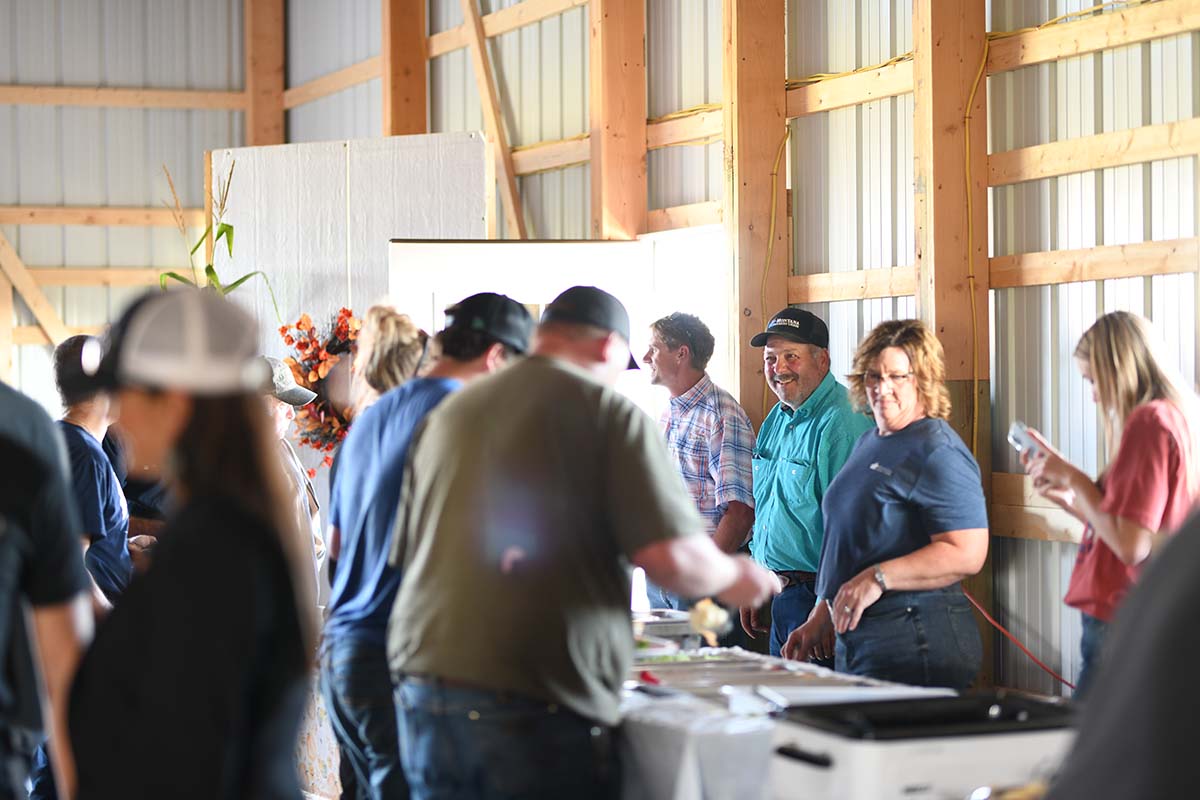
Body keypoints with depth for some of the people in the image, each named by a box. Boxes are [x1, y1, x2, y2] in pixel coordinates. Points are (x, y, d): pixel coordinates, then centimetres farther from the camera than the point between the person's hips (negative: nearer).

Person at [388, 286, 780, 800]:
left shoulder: (447, 414, 14)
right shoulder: (608, 413, -4)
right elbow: (671, 556, -13)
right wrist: (733, 579, 8)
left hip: (422, 684, 6)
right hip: (538, 704, -6)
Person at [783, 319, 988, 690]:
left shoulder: (938, 452, -12)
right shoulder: (869, 444, 17)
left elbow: (967, 554, -21)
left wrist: (878, 578, -24)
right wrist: (821, 619, 23)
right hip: (853, 638, 9)